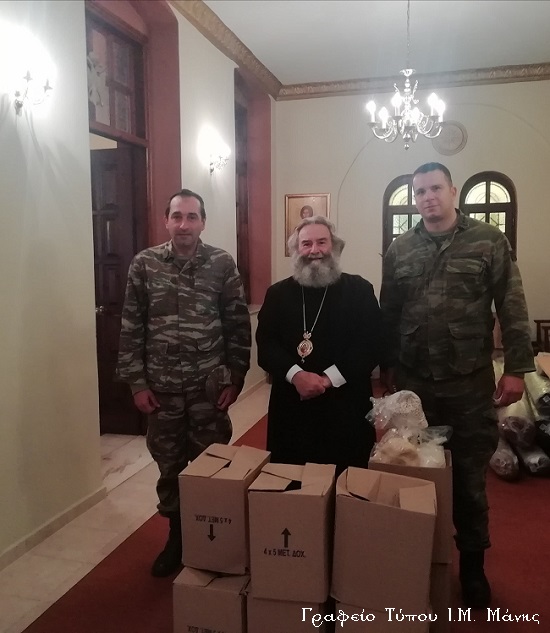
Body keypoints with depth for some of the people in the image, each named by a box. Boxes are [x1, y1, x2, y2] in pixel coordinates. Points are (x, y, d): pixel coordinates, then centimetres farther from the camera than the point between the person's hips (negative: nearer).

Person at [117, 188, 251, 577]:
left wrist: (235, 379, -4)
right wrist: (136, 382, -2)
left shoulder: (222, 264, -4)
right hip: (162, 388, 2)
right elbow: (131, 328, 1)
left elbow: (239, 325, -1)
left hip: (210, 387, -1)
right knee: (169, 468, 15)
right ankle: (176, 537, 35)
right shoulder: (145, 264, -1)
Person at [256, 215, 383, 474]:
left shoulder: (359, 290, 3)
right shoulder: (277, 293, 9)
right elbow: (265, 345, 0)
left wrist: (328, 379, -15)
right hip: (291, 406, 2)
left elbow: (370, 345, -5)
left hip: (346, 406, -1)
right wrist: (296, 375, -17)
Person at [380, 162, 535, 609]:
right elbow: (389, 316, 8)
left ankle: (473, 564, 31)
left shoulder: (489, 241, -2)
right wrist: (389, 368, 8)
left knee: (470, 477, 11)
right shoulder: (399, 250, 5)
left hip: (471, 382, -2)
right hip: (414, 382, 2)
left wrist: (517, 368, -9)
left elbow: (512, 308, -4)